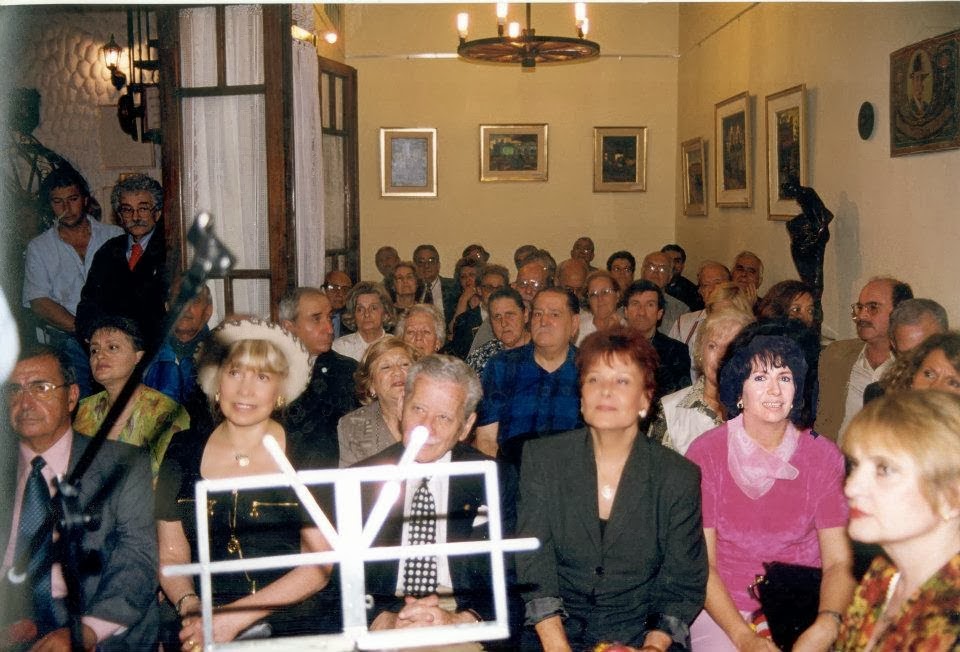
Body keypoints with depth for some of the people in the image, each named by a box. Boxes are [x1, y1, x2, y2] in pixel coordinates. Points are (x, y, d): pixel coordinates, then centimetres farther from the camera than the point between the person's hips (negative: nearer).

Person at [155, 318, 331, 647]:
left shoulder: (310, 457, 2)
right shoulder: (183, 453, 10)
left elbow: (320, 564, -2)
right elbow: (171, 557, 12)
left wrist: (236, 617, -10)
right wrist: (190, 605, -9)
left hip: (284, 628, -1)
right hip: (197, 632, 1)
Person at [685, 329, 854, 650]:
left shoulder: (823, 455, -2)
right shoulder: (705, 453, -6)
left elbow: (838, 561, -5)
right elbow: (701, 563, -7)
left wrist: (826, 624, -24)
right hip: (721, 609, -2)